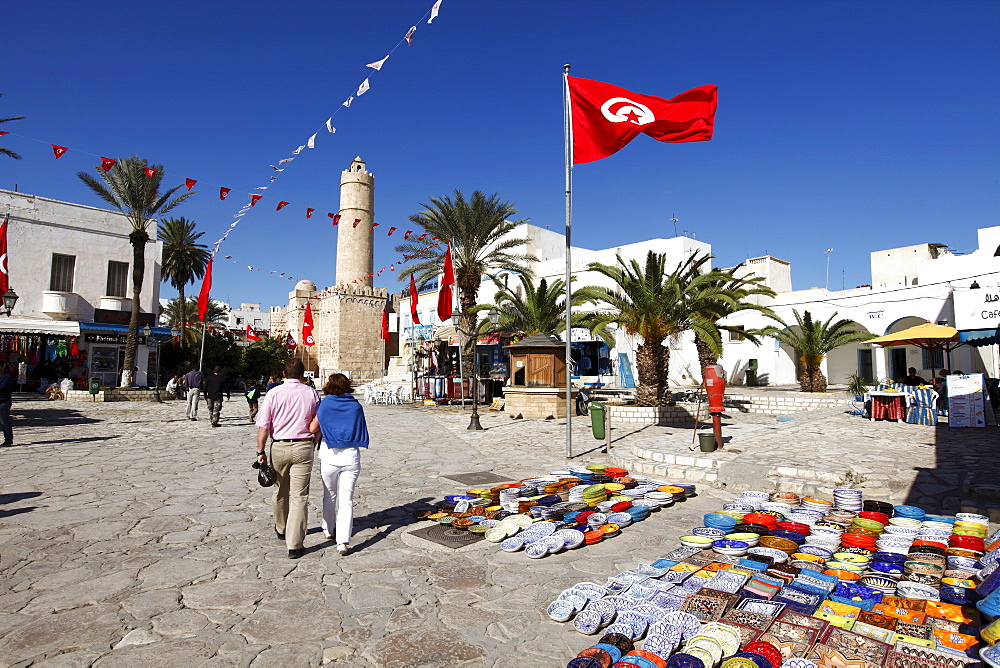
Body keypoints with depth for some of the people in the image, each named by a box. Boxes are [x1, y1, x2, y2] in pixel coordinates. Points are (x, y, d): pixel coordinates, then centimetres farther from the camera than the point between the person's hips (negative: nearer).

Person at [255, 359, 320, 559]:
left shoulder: (274, 393, -3)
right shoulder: (311, 394, 0)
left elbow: (263, 426, -7)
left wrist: (261, 451, -1)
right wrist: (313, 444, 19)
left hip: (279, 447, 1)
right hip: (304, 447, -1)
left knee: (280, 491, 21)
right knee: (300, 496, 1)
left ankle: (281, 530, 43)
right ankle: (294, 545, 0)